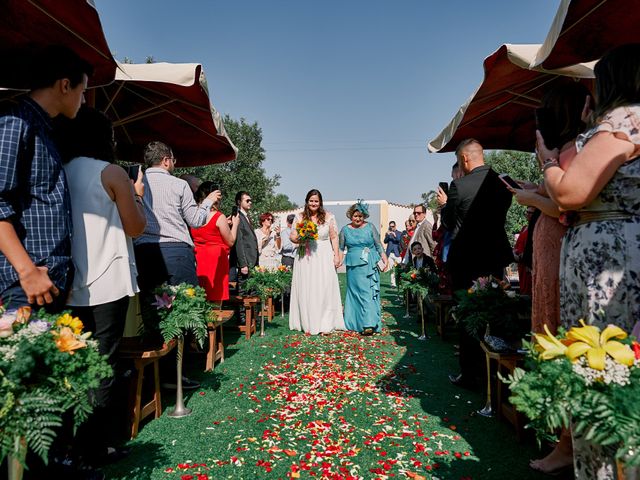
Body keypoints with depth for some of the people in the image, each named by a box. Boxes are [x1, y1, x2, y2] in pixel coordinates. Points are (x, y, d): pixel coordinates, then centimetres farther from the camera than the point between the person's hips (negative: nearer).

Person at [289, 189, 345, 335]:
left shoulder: (329, 217, 3)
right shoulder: (300, 217, 6)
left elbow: (334, 237, 5)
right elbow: (293, 236, 7)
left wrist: (337, 255, -1)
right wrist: (300, 238, -14)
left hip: (324, 257, -1)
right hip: (305, 258, 1)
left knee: (325, 290, 0)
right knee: (306, 290, 3)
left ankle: (325, 325, 9)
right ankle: (308, 324, 12)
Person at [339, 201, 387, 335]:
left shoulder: (370, 227, 3)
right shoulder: (345, 230, 7)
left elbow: (379, 246, 5)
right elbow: (340, 248, 12)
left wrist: (385, 260, -2)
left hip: (369, 265, -2)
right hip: (353, 266, 2)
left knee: (368, 292, -7)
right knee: (354, 292, 5)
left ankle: (369, 324, -8)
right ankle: (354, 323, 15)